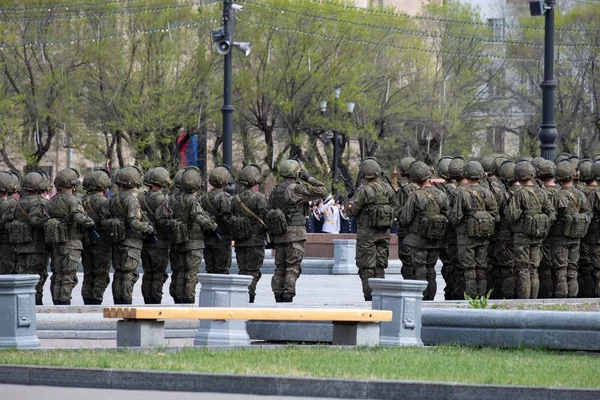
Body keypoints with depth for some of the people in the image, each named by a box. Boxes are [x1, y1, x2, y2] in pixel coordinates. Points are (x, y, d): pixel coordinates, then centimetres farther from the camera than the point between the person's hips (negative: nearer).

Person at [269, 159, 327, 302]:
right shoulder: (296, 189, -11)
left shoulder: (275, 191, 13)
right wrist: (309, 179, 4)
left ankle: (278, 299, 9)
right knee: (292, 268, -6)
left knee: (280, 268, 10)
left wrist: (271, 237, 20)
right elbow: (321, 191, -10)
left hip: (278, 236, 7)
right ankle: (288, 298, -11)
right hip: (294, 234, -7)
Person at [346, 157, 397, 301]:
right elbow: (395, 207, 11)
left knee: (367, 266, 0)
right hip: (384, 233, 5)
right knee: (380, 265, 12)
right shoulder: (387, 189, 2)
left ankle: (369, 296, -4)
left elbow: (352, 210, -12)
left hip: (367, 232, -5)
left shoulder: (363, 190, -15)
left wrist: (352, 201, 7)